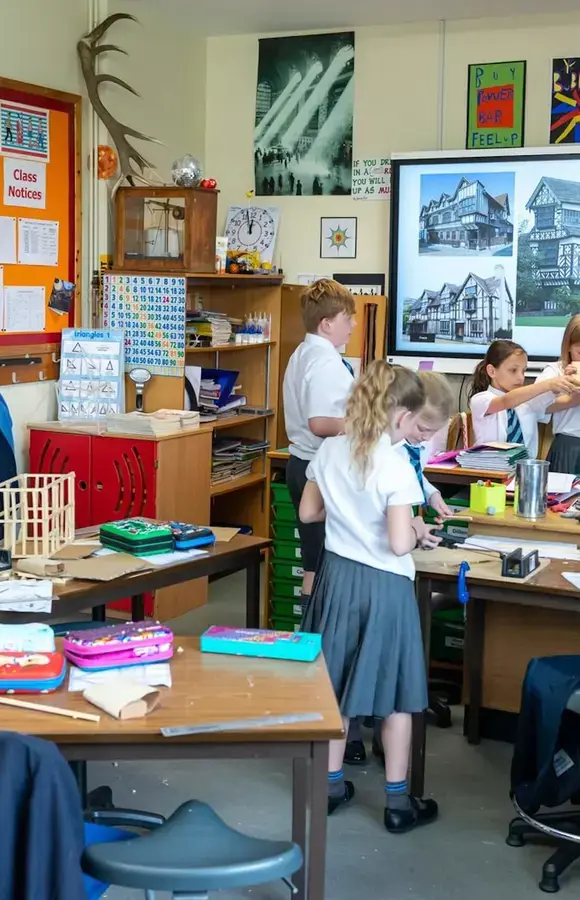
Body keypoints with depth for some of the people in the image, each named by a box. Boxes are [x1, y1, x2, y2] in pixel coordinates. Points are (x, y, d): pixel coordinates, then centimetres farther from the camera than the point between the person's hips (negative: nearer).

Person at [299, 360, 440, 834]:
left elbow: (308, 513, 9)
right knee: (394, 693, 8)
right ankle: (398, 801, 18)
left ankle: (332, 784, 29)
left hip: (337, 574, 6)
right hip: (383, 584, -6)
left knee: (335, 684, 16)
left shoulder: (329, 451, -2)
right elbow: (399, 544, -24)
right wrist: (418, 533, -4)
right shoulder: (396, 466, -21)